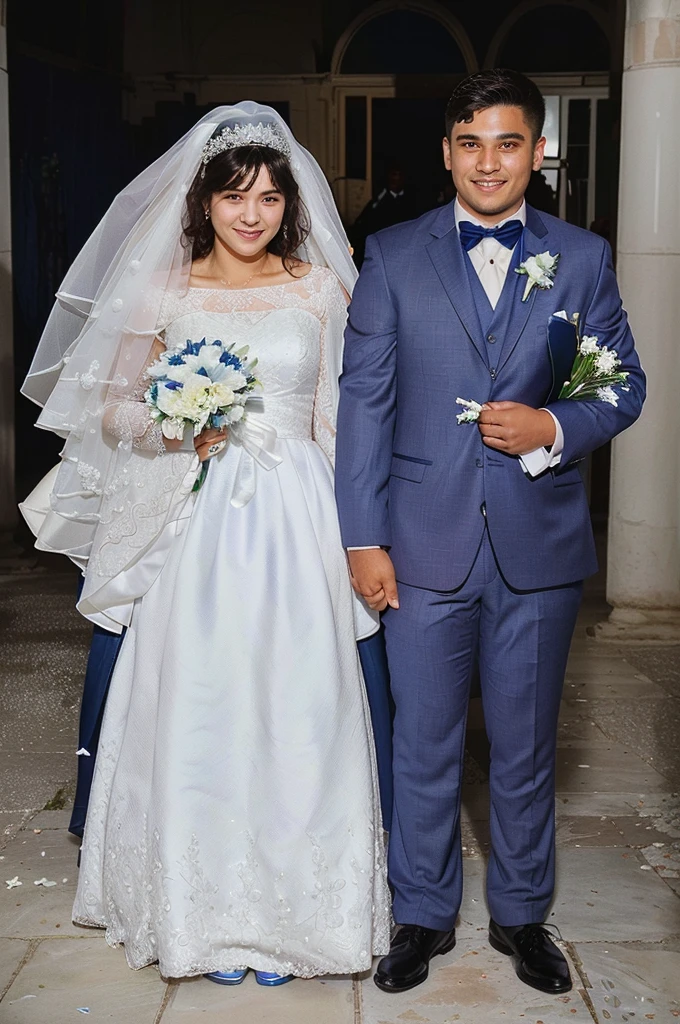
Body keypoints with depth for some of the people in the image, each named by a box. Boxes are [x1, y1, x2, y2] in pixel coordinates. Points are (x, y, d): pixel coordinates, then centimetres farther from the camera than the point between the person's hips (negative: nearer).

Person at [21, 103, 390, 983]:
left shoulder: (321, 287, 6)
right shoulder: (165, 293, 5)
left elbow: (346, 410, 6)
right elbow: (110, 409, 9)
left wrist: (357, 533, -2)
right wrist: (174, 428, -11)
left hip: (297, 521, 0)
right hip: (199, 524, 0)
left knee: (293, 707, 1)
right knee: (198, 708, 1)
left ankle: (286, 908, 19)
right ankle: (210, 913, 20)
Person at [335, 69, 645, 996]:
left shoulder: (583, 258, 5)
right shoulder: (392, 257, 2)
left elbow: (625, 382, 7)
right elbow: (364, 399, -1)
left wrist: (557, 427, -15)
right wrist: (363, 538, -6)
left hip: (539, 544, 1)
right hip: (425, 544, -1)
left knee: (526, 746, 14)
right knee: (424, 745, 11)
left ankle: (522, 913, 34)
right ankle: (423, 915, 30)